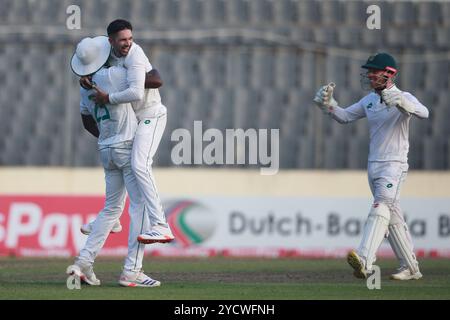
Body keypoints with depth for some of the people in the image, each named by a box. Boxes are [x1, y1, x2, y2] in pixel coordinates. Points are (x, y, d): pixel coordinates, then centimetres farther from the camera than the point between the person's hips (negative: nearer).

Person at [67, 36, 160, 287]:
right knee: (141, 206, -6)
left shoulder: (85, 86, 11)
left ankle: (84, 262, 8)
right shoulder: (115, 75, -13)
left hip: (106, 151, 8)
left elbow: (87, 122, 24)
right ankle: (132, 271, -11)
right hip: (129, 146, -8)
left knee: (112, 208, 16)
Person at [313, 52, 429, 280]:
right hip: (373, 165, 8)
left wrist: (400, 102, -48)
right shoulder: (369, 101, 12)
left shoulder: (403, 98, -12)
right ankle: (410, 268, 20)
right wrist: (327, 104, -1)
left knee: (381, 208, -23)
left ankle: (364, 260, -39)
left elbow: (423, 113, -30)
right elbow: (345, 116, 18)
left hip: (394, 165, -8)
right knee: (393, 217, 12)